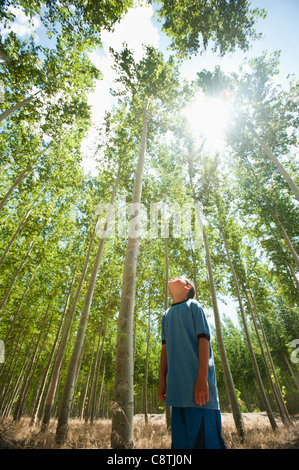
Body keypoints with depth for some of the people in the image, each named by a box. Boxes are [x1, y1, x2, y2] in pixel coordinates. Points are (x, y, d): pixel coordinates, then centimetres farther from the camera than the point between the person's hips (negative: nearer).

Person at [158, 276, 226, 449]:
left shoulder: (193, 305, 1)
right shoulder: (166, 314, 18)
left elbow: (203, 340, -8)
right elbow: (165, 347, 17)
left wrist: (202, 378, -17)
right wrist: (162, 380, 10)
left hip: (196, 382, -5)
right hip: (176, 385, 5)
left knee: (205, 438, -3)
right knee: (181, 440, 11)